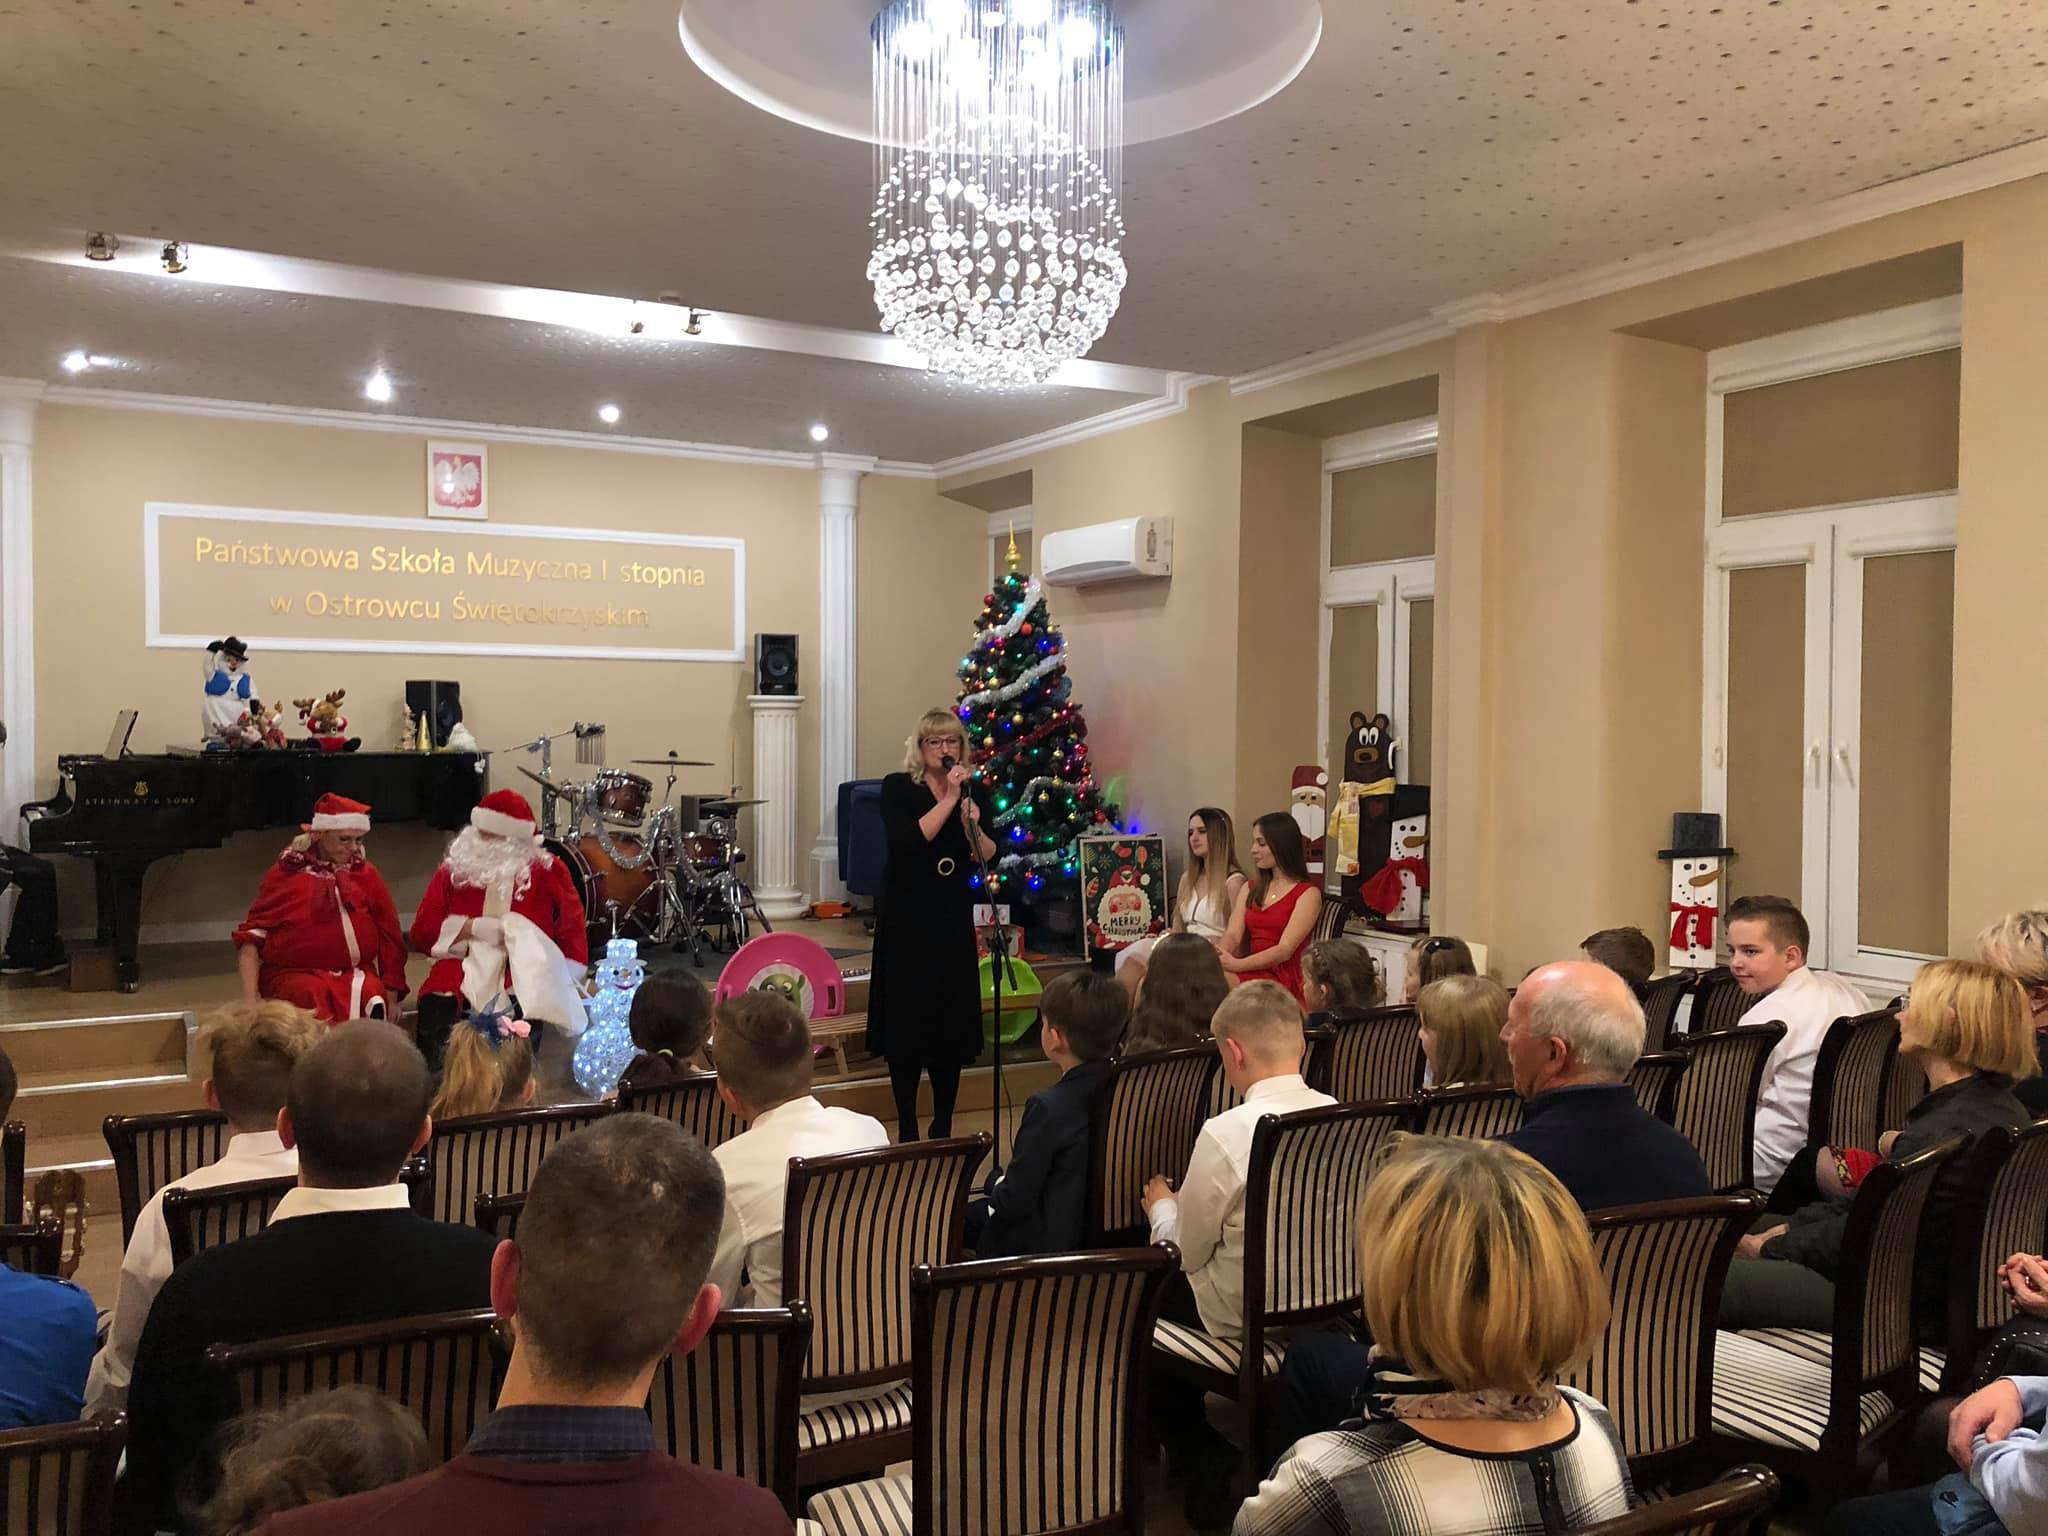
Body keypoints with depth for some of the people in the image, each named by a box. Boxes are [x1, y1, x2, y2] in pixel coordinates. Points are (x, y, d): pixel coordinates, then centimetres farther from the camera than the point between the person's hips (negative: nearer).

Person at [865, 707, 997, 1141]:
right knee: (907, 1022, -1)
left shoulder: (972, 791, 6)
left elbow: (988, 858, 2)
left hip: (953, 920, 4)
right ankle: (907, 1130, 10)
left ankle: (943, 1129, 17)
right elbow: (905, 843, -21)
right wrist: (948, 799, -21)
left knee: (953, 1022, 5)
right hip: (906, 919, -4)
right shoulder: (897, 788, -5)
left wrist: (973, 824, -17)